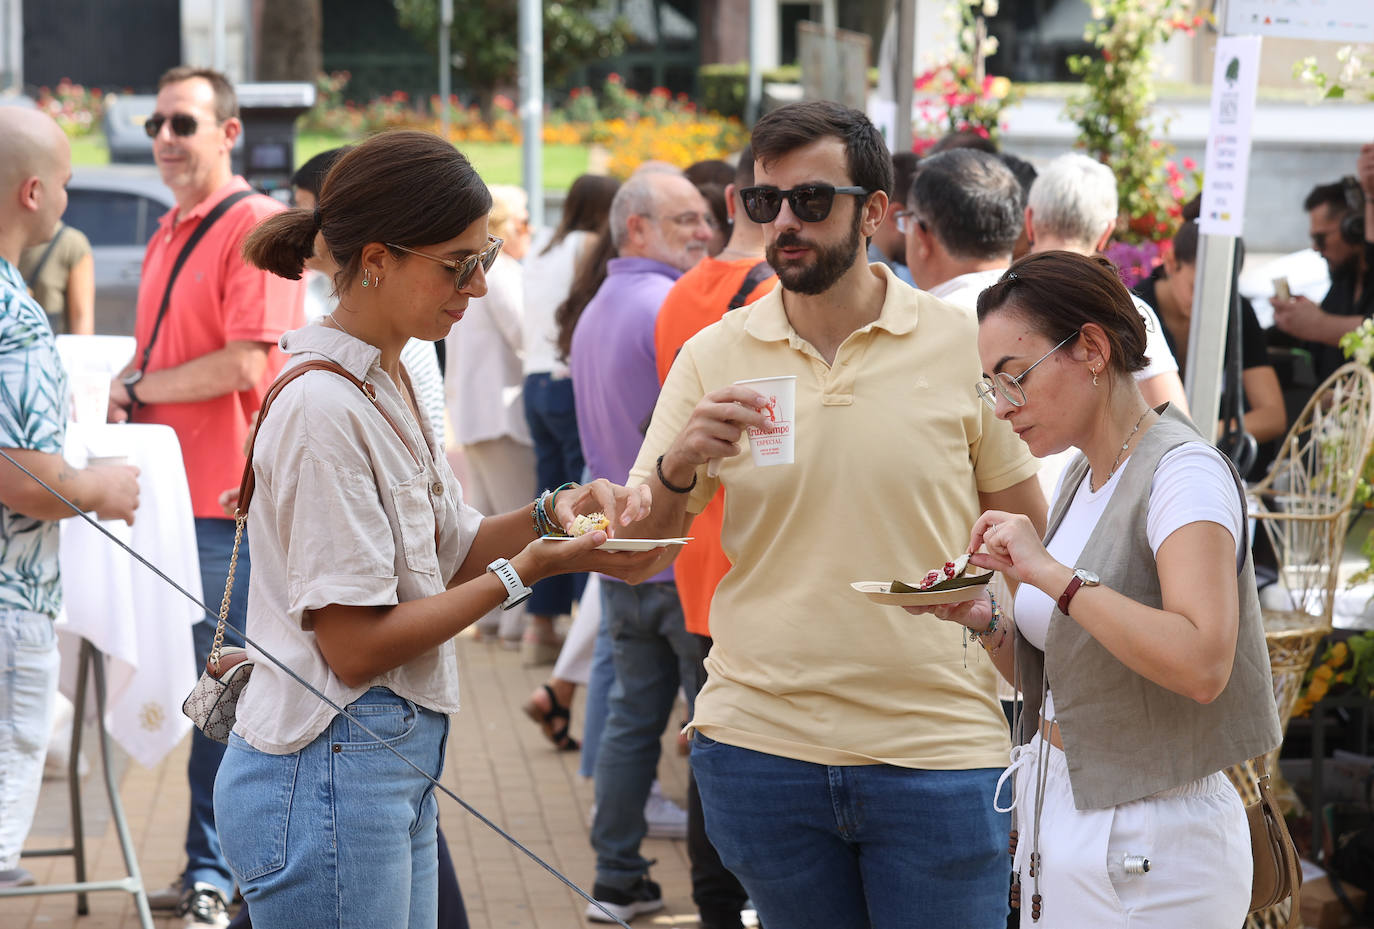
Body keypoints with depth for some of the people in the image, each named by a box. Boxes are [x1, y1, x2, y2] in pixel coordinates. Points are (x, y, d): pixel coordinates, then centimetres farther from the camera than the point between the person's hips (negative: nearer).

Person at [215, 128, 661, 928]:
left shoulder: (390, 382, 11)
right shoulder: (324, 408, -18)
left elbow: (450, 552, 15)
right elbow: (355, 644, -19)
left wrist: (549, 515, -3)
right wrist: (530, 569, -15)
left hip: (400, 761, 9)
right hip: (330, 772, -9)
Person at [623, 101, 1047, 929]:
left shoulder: (962, 346, 0)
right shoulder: (713, 356, 3)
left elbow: (1028, 532, 12)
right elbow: (636, 556, 1)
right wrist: (679, 467, -16)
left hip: (935, 745, -1)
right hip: (761, 743, 1)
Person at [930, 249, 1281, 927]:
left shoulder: (1184, 472, -15)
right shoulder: (1081, 479, 11)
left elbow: (1202, 665, -31)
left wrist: (1051, 574, -27)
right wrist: (982, 621, -2)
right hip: (1056, 816, 8)